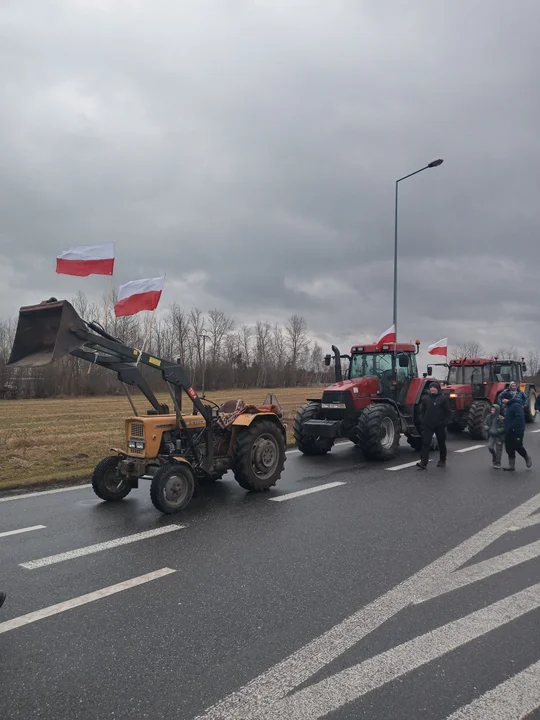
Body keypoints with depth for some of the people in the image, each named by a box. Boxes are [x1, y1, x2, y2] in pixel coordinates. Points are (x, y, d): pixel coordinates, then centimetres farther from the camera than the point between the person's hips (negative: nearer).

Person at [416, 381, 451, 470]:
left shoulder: (443, 398, -2)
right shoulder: (425, 398, 6)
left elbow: (448, 412, -1)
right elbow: (422, 411, 15)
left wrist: (444, 422, -9)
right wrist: (423, 421, 3)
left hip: (440, 426, -1)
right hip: (428, 425, 2)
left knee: (441, 444, 12)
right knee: (425, 443, -10)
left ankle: (442, 461, 29)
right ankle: (423, 463, -13)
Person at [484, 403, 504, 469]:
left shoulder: (501, 418, -14)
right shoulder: (489, 417, 1)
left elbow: (503, 428, -15)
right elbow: (485, 424, 9)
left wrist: (496, 431, -25)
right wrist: (488, 429, -11)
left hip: (499, 436, -4)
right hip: (491, 435, 4)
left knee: (498, 449, 3)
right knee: (489, 446, -10)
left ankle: (498, 463, 15)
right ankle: (494, 457, 19)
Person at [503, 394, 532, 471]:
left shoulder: (516, 405, -16)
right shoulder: (509, 406, 16)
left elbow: (519, 418, -25)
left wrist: (512, 427, -26)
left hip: (516, 432, -10)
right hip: (509, 432, 10)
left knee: (517, 447, 0)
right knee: (509, 449, 9)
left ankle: (527, 457, 28)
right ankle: (511, 466, 15)